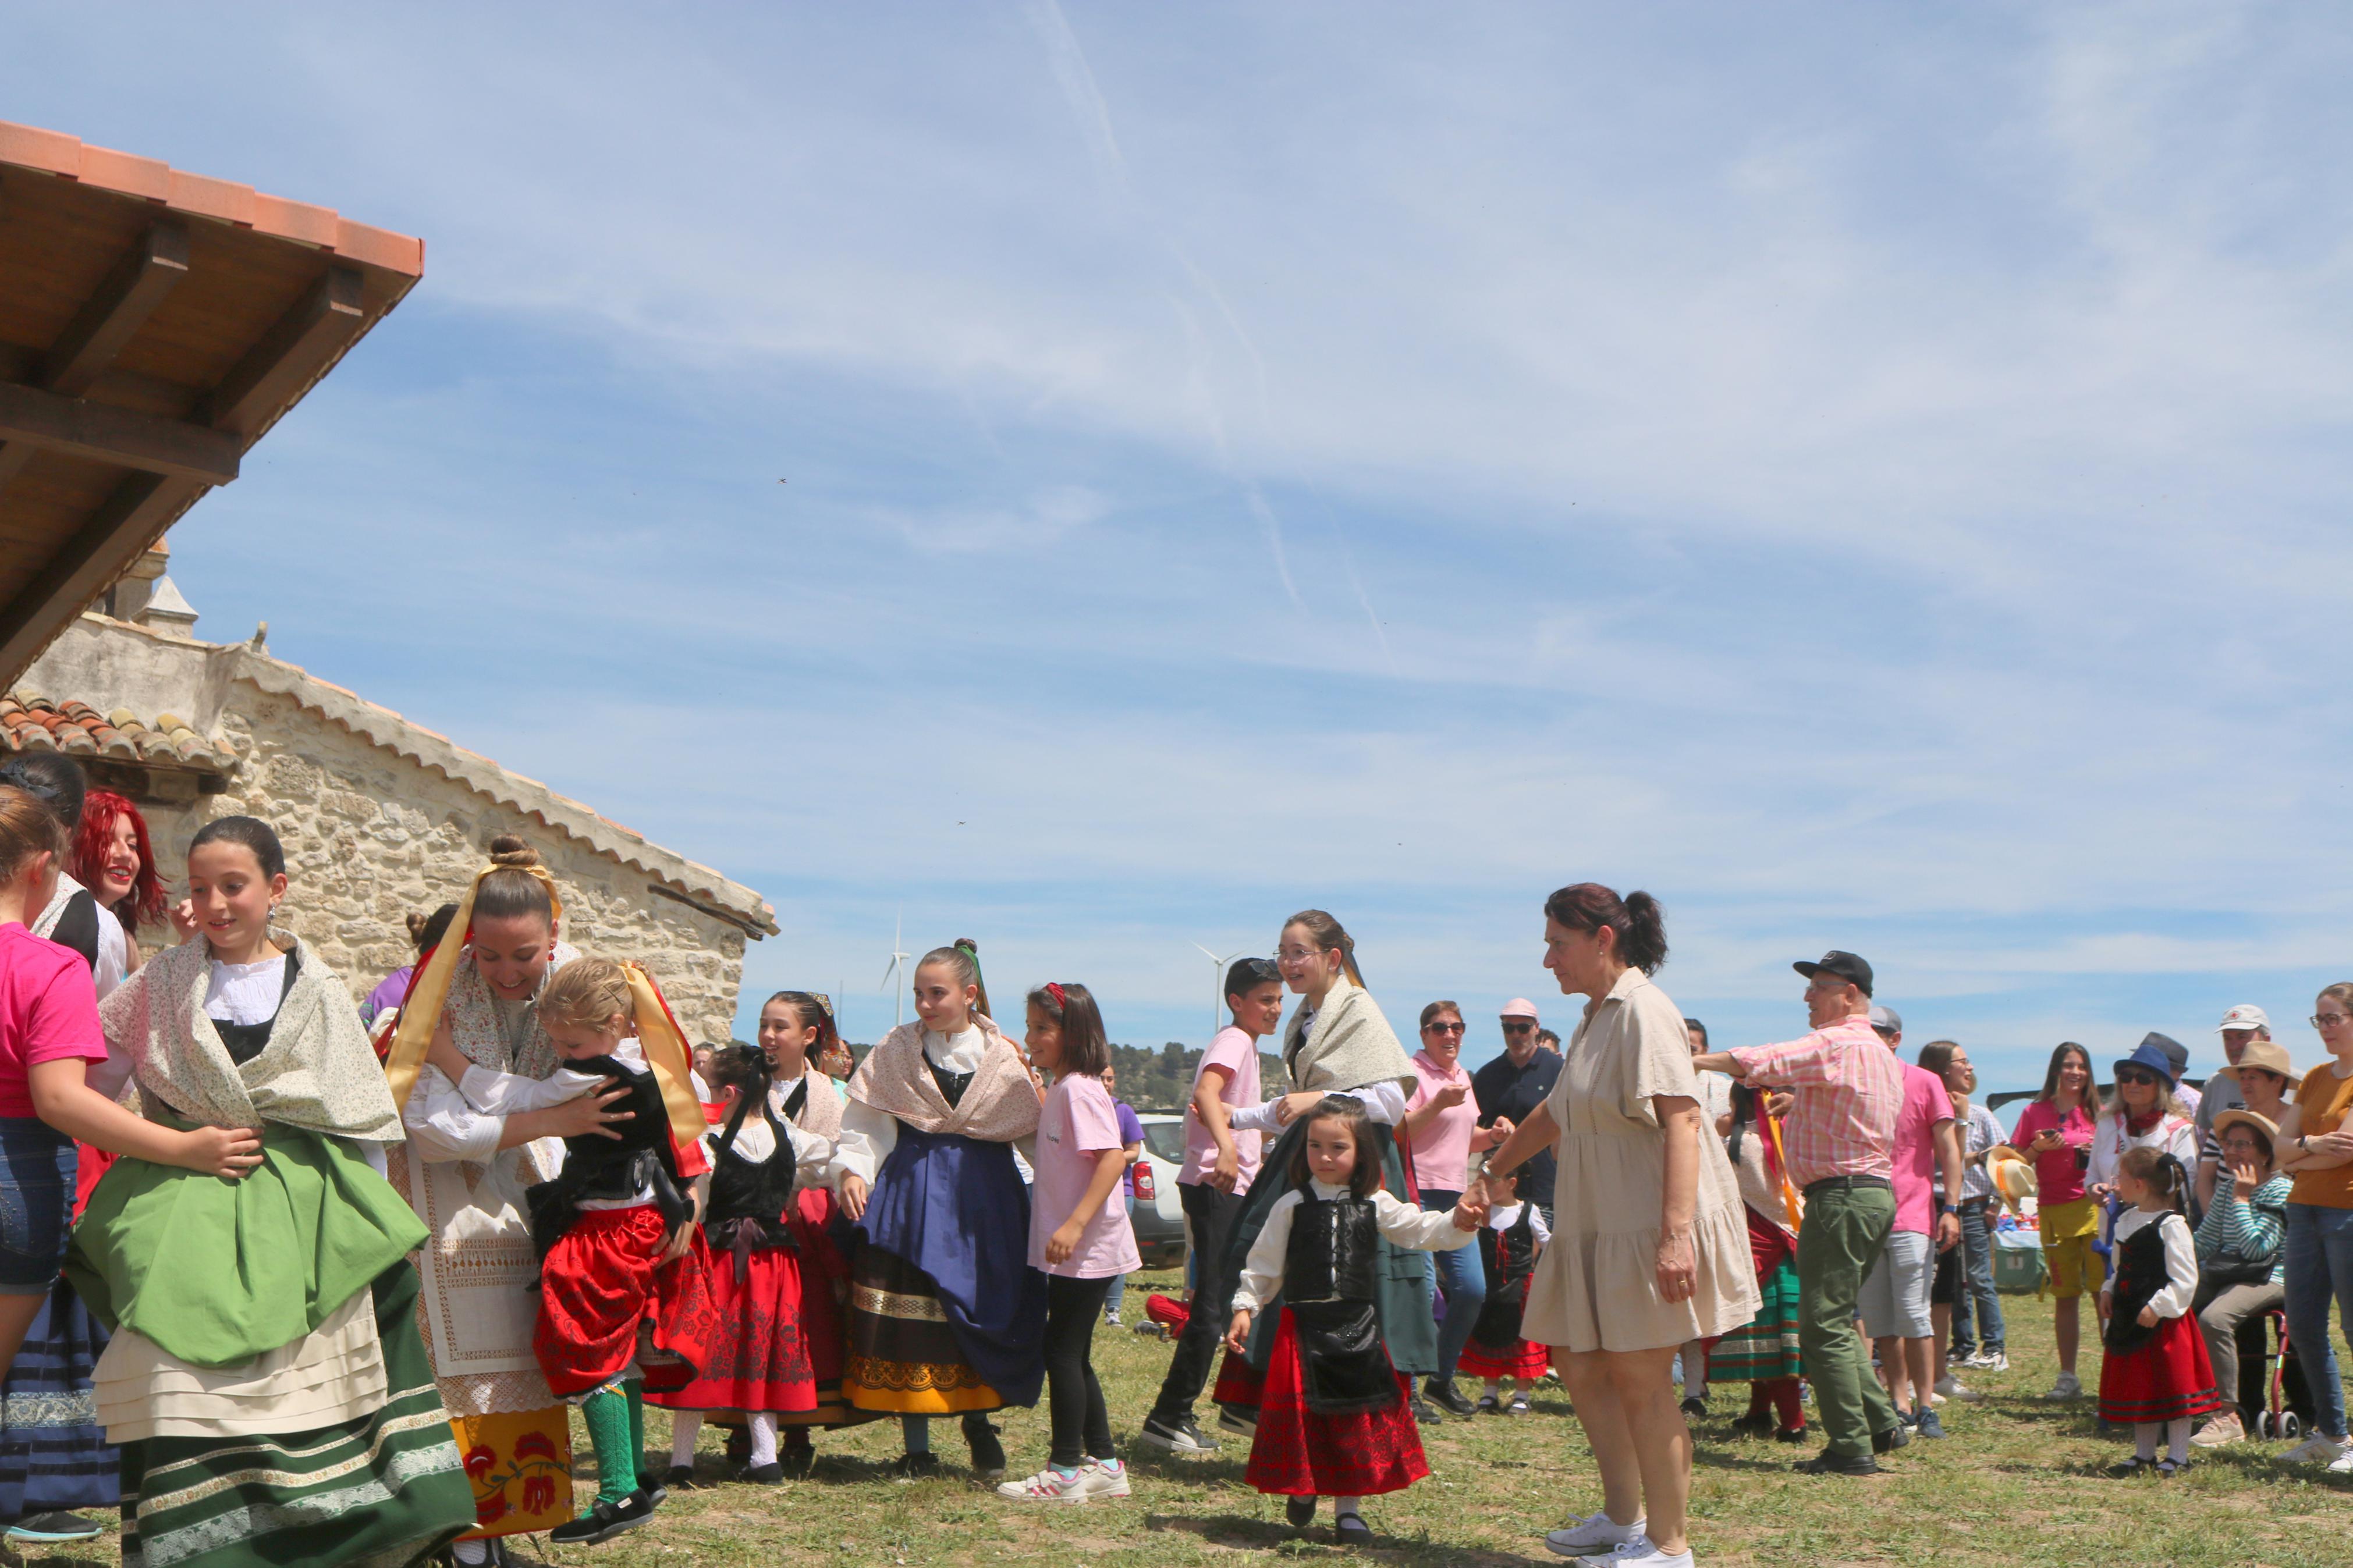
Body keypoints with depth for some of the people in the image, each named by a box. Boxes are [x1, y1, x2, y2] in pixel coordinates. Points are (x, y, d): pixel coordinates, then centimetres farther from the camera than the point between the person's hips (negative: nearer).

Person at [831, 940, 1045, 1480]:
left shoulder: (1005, 1057, 3)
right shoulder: (895, 1050, 5)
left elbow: (1037, 1133, 4)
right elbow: (864, 1126, 4)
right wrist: (852, 1171, -11)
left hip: (982, 1196, 0)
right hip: (909, 1193, 0)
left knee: (984, 1311, 0)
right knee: (908, 1318, -2)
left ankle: (979, 1425, 24)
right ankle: (917, 1447, 10)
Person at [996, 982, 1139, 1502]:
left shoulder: (1079, 1089, -16)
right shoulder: (1060, 1089, 14)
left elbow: (1113, 1157, -24)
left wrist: (1075, 1224, -29)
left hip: (1087, 1248, -10)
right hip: (1071, 1250, 10)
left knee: (1062, 1350, -4)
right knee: (1072, 1355, 13)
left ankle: (1066, 1471, 3)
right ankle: (1104, 1464, 21)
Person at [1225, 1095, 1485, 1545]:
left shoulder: (1375, 1205, 3)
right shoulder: (1292, 1206, 0)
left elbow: (1420, 1230, -6)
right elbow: (1264, 1264, 5)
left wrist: (1457, 1222, -24)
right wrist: (1245, 1309, -2)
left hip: (1357, 1327, 1)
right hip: (1303, 1326, -1)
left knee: (1359, 1415, 4)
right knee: (1303, 1413, 2)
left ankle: (1349, 1508, 16)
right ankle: (1302, 1490, 28)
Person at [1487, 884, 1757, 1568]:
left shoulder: (1644, 1011, -13)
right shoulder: (1594, 1018, 16)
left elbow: (1682, 1121, -22)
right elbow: (1555, 1116, 29)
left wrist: (1677, 1233, -29)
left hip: (1652, 1225, -10)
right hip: (1597, 1227, 10)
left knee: (1638, 1378, -5)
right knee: (1579, 1365, 13)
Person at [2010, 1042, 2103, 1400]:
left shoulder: (2098, 1114, 10)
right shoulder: (2035, 1113, 9)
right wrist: (2038, 1148, -8)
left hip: (2095, 1206, -1)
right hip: (2054, 1212, 1)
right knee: (2065, 1296, 4)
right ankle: (2068, 1377, 9)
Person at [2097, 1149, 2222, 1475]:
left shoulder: (2171, 1225, -15)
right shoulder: (2126, 1221, 11)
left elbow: (2185, 1280, -17)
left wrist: (2157, 1308, -21)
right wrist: (2109, 1292, 9)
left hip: (2163, 1322, -8)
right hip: (2129, 1319, 8)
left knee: (2171, 1385, 1)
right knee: (2137, 1388, 13)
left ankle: (2177, 1457, 11)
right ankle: (2144, 1454, 23)